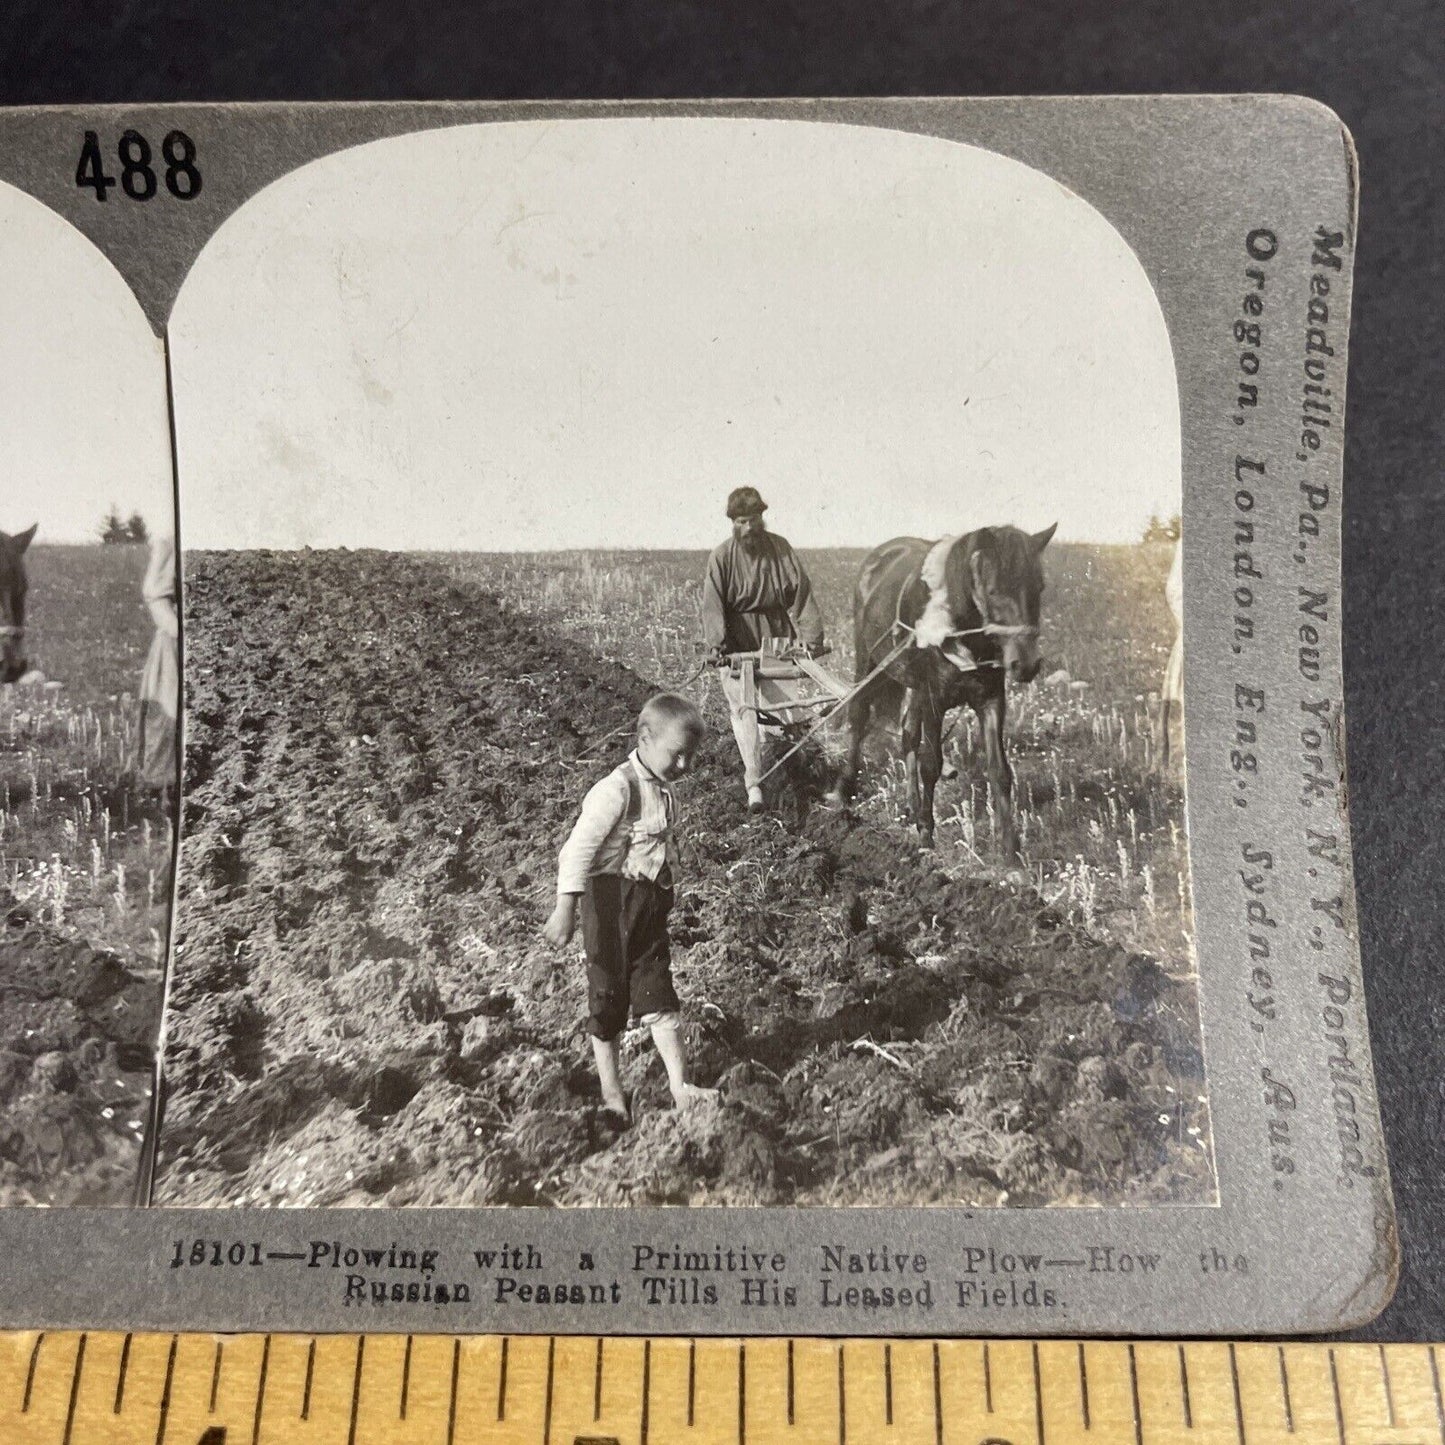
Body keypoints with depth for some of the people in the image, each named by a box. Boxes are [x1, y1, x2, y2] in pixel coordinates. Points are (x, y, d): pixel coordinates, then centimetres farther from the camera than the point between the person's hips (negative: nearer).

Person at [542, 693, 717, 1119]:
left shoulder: (664, 791, 8)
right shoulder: (618, 789, -18)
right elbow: (580, 848, -20)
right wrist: (566, 909, -22)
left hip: (651, 904, 7)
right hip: (613, 899, -7)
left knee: (659, 996, 7)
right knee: (609, 995, 6)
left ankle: (680, 1088, 9)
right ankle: (611, 1092, 21)